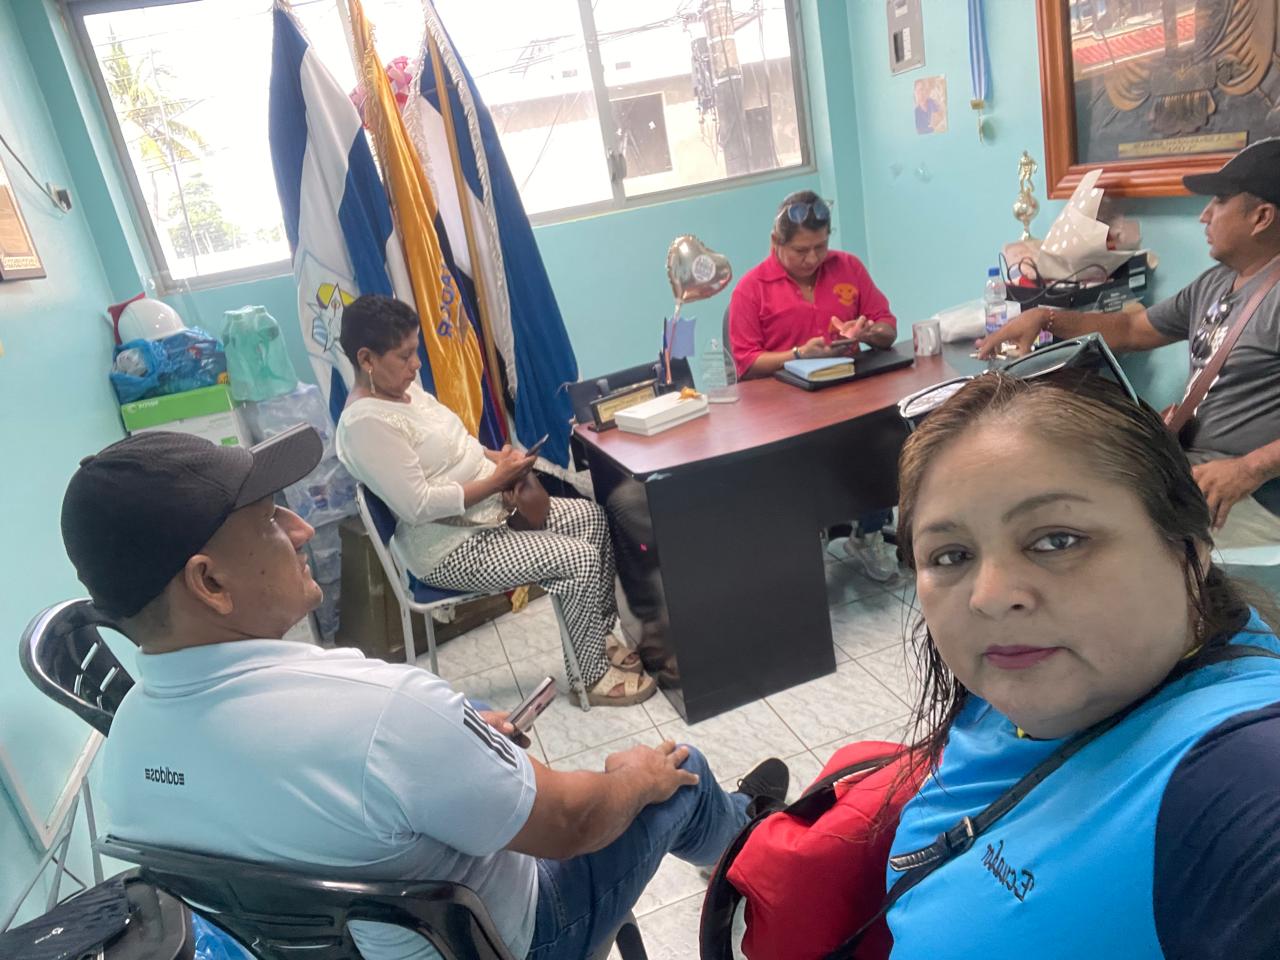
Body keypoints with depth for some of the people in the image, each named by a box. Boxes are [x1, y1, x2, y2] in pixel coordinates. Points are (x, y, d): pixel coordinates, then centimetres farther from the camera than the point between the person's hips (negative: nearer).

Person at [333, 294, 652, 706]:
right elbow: (418, 505, -28)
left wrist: (495, 457, -1)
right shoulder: (366, 423, -24)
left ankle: (600, 634, 20)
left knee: (592, 518, 7)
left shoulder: (405, 387, 5)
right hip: (451, 549, -10)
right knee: (580, 560, -17)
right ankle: (591, 677, 2)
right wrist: (497, 480, -21)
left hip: (487, 509, 10)